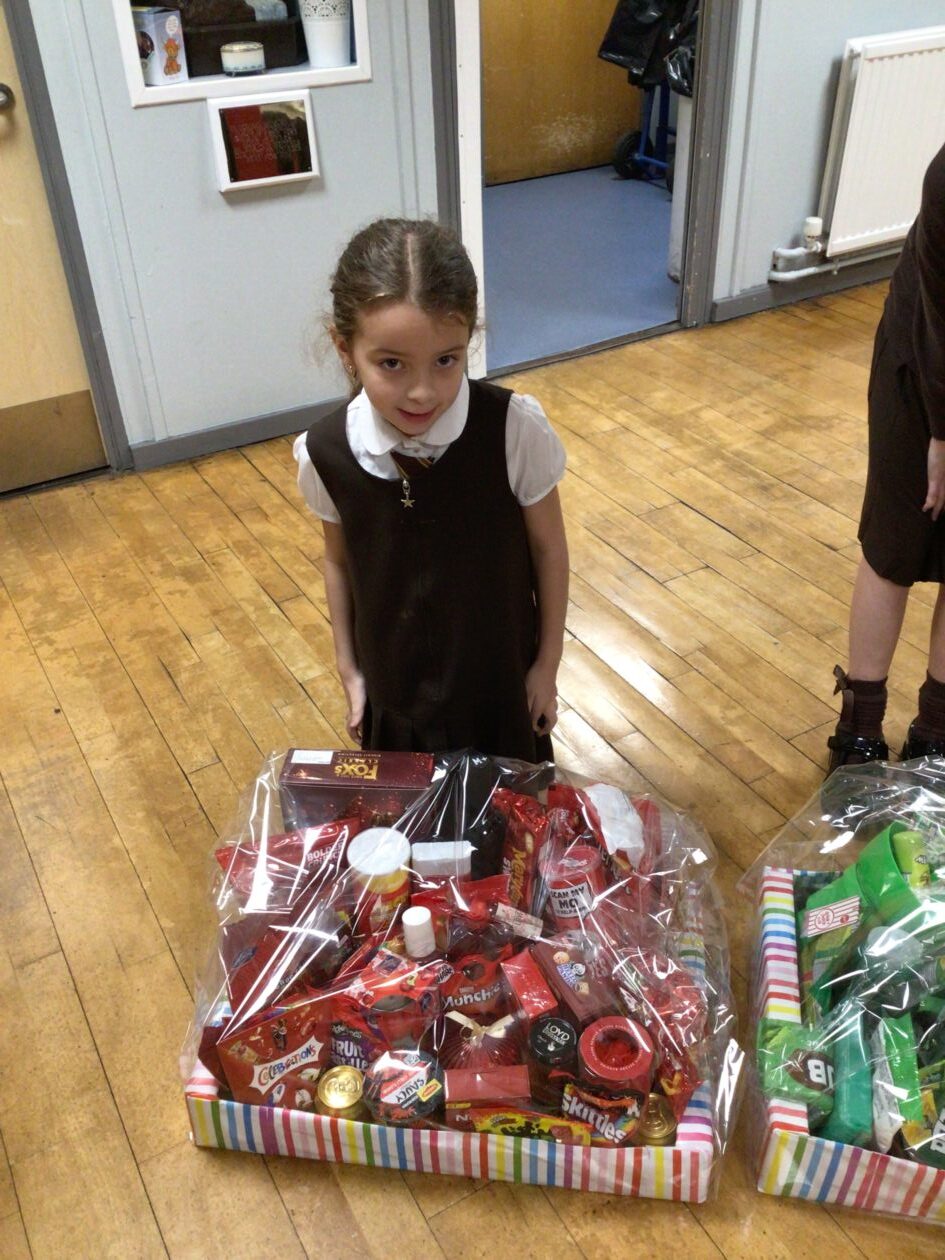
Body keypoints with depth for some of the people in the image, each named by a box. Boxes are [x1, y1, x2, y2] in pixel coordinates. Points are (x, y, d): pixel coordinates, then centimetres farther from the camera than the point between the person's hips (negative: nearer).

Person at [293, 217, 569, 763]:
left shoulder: (514, 430, -24)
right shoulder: (325, 453, -17)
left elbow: (549, 548, -10)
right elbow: (339, 561, -1)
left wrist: (548, 662, -2)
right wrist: (349, 668, 7)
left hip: (502, 683, -1)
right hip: (395, 693, 2)